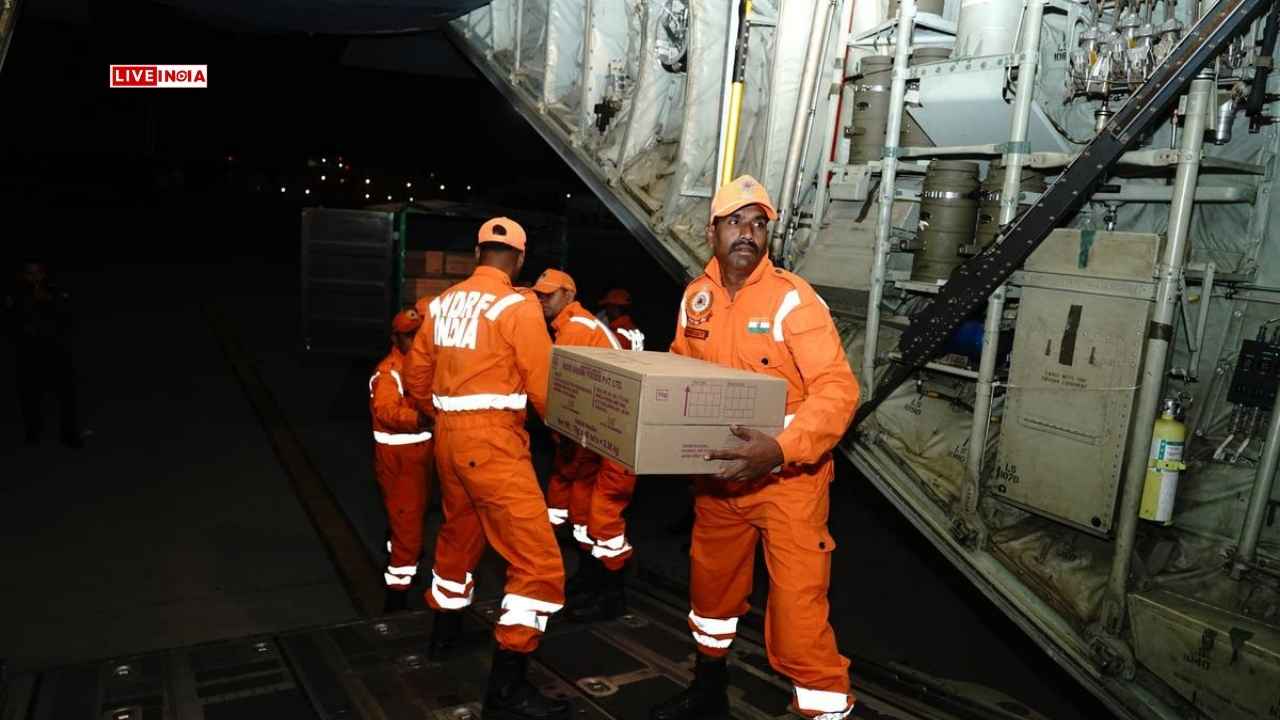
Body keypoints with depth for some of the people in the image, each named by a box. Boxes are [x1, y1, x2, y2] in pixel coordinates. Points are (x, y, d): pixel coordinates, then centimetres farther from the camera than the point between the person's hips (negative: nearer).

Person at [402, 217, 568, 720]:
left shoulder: (442, 303, 10)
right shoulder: (518, 307, -11)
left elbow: (416, 376, 15)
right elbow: (542, 388, -13)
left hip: (448, 437, 8)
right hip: (493, 443, -8)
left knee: (459, 531, 29)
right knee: (538, 560, -4)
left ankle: (444, 627, 48)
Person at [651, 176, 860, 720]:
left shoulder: (792, 299, -17)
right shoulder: (696, 296, 2)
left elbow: (838, 390, -24)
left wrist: (781, 451, -36)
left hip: (788, 478, -6)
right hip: (718, 472, 7)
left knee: (798, 617, -6)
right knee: (711, 584, 23)